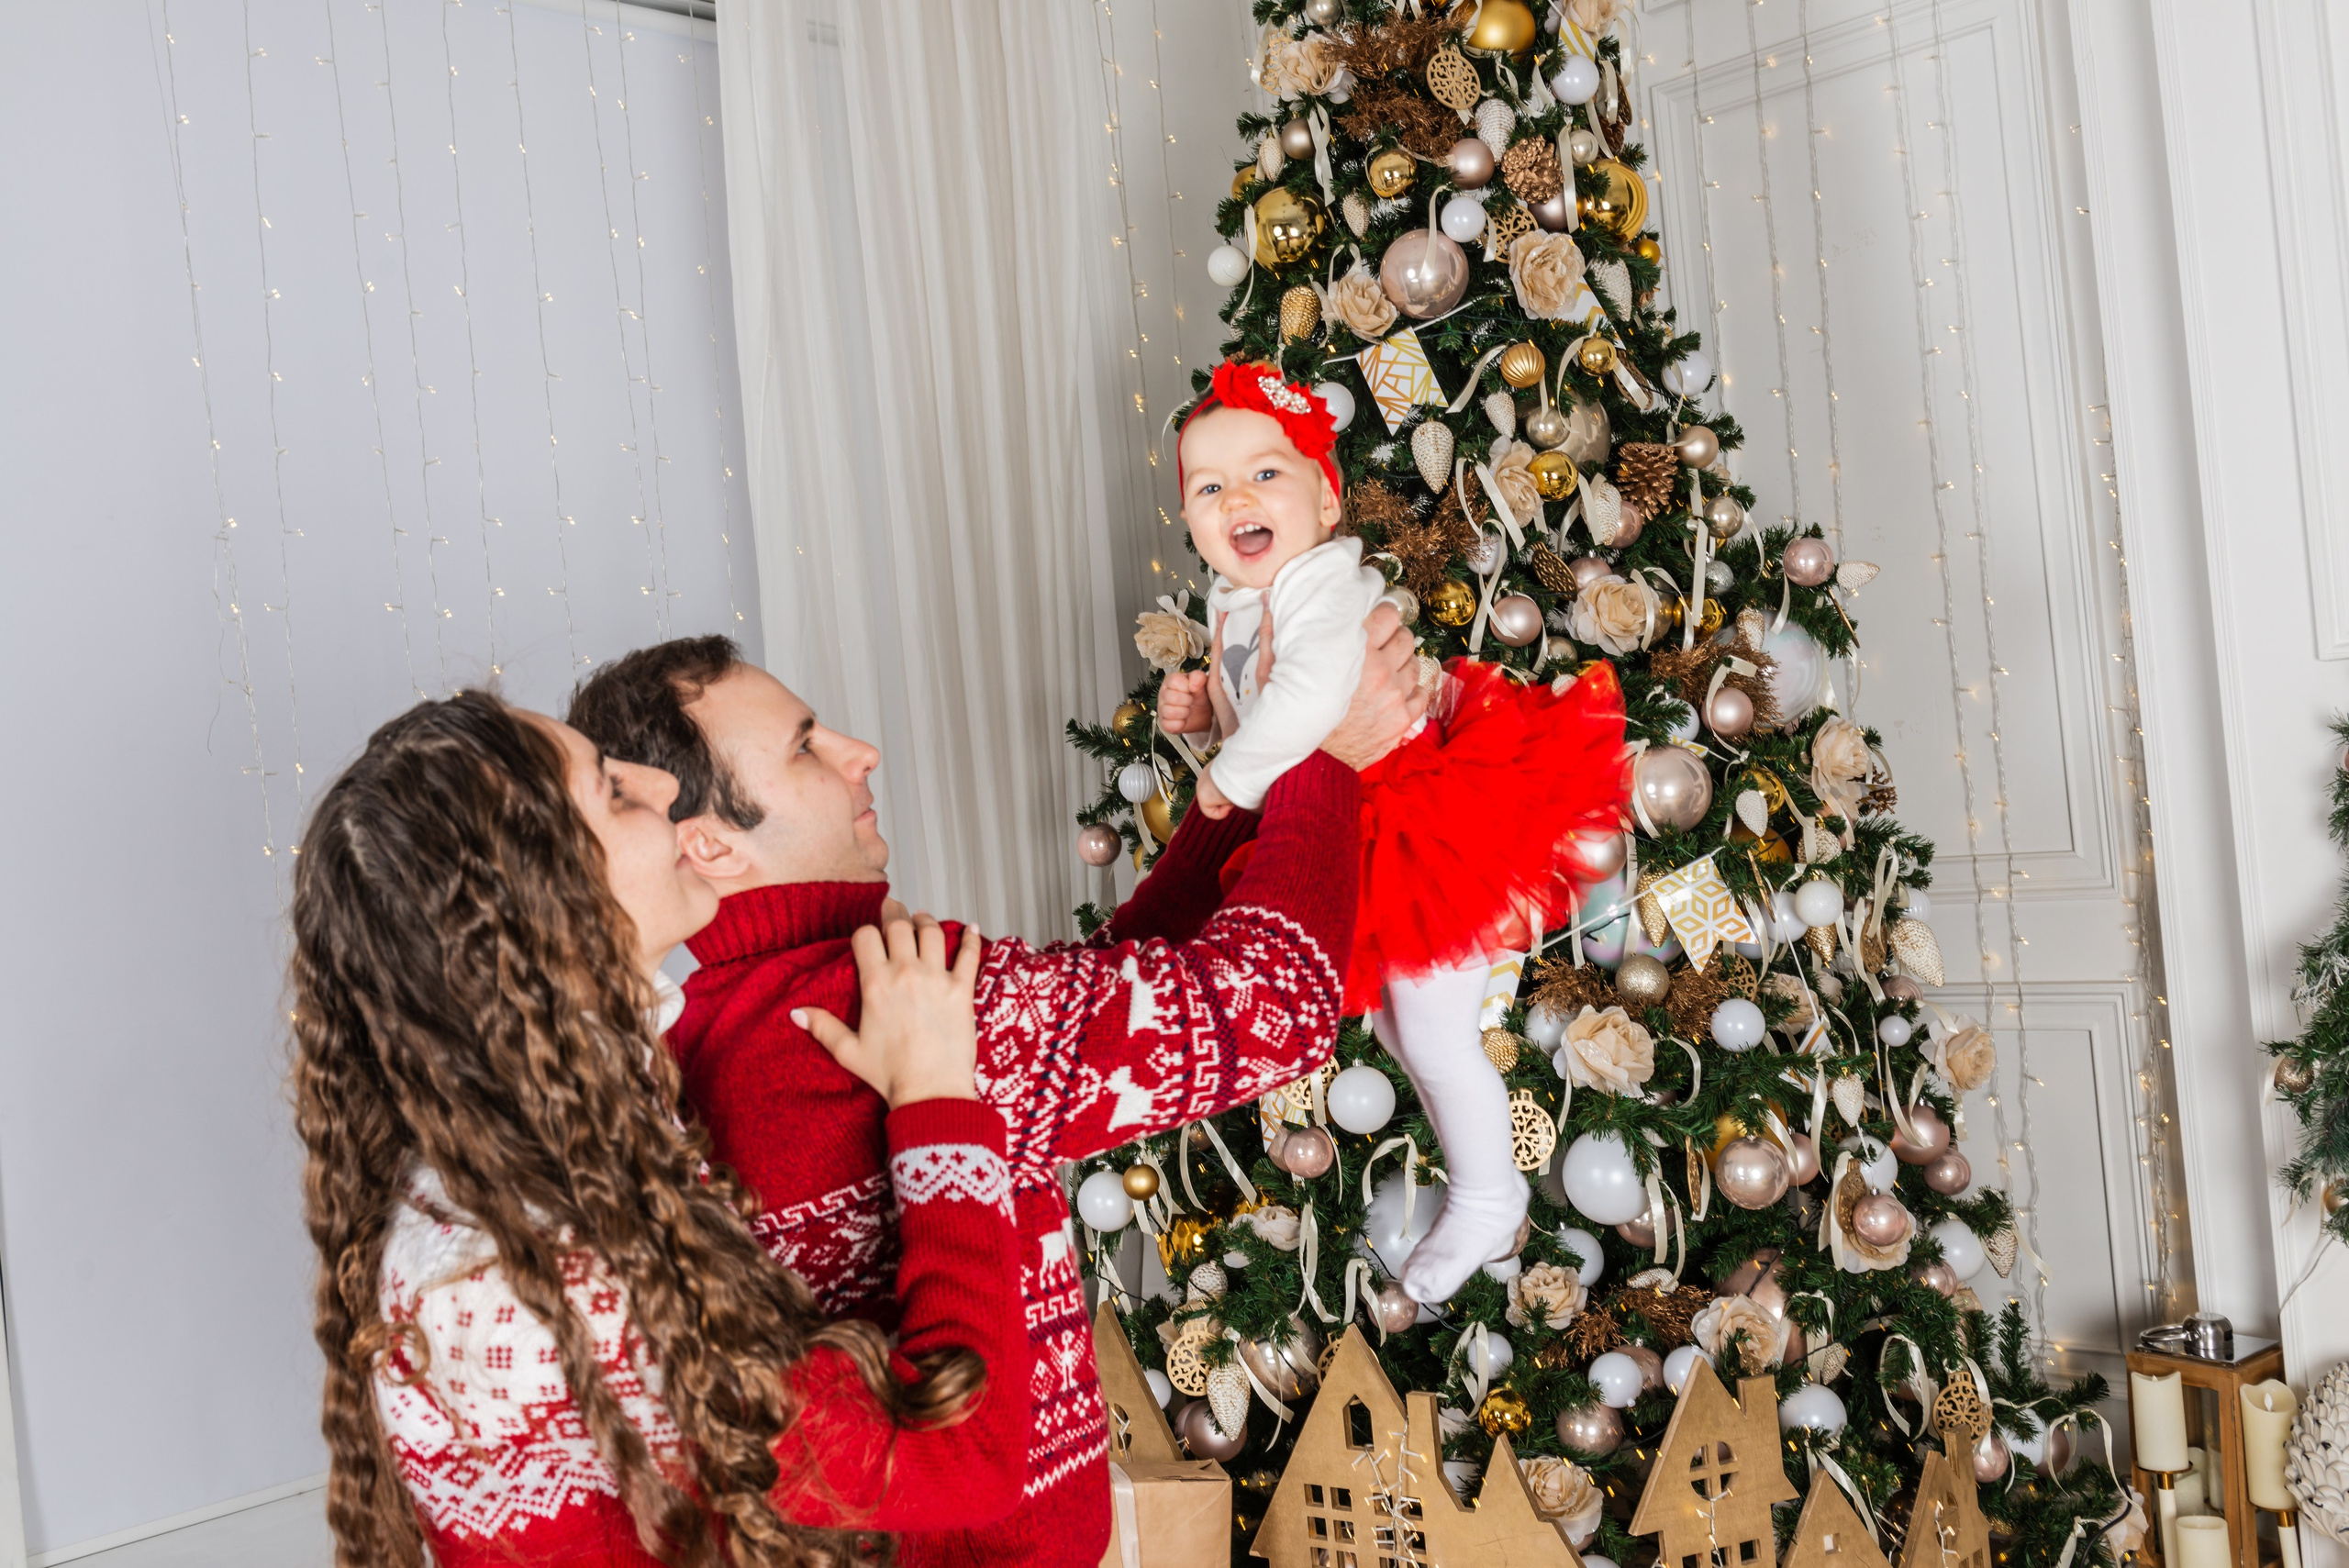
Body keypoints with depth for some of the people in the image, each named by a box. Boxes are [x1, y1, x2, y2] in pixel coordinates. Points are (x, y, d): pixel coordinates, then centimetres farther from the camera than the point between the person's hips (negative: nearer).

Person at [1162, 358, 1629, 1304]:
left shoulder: (1330, 585, -26)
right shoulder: (1230, 601, 5)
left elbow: (1308, 700, -45)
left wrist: (1229, 776, -30)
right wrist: (1200, 707, 2)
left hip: (1420, 834, -10)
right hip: (1340, 852, 10)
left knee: (1435, 1038, 1)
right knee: (1396, 1030, 23)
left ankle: (1486, 1204, 24)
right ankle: (1475, 1165, 44)